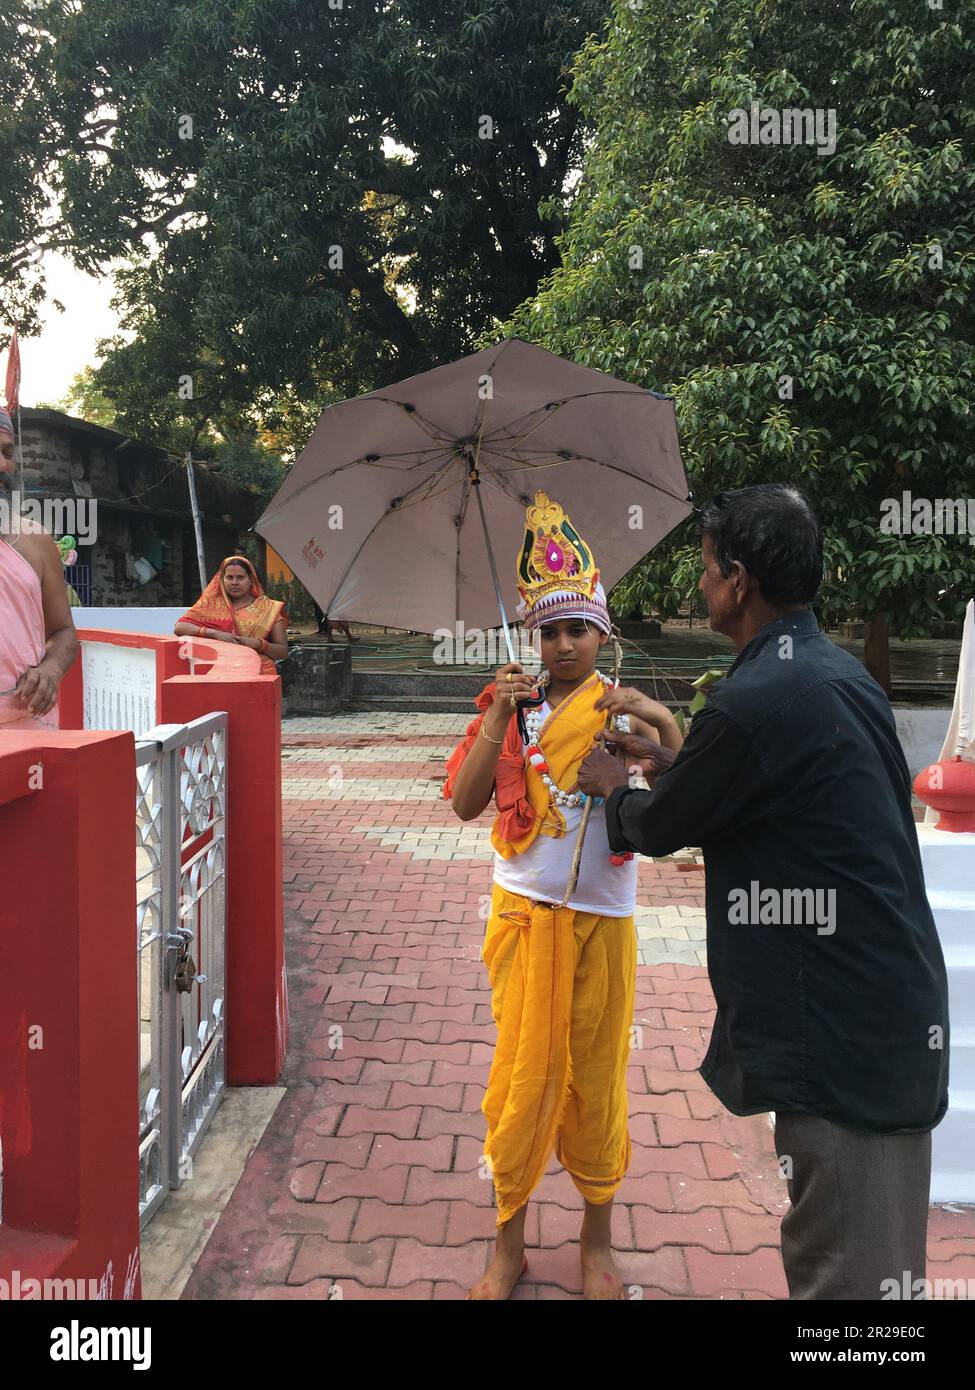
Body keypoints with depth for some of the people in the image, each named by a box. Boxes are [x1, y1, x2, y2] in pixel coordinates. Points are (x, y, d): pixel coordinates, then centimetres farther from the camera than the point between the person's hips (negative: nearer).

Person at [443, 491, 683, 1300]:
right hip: (524, 913, 0)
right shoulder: (510, 703, 2)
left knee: (597, 1081, 11)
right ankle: (509, 1246, 26)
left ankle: (598, 1242, 31)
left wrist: (663, 722, -25)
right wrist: (501, 716, -16)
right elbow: (464, 803, -9)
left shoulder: (624, 712, 0)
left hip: (602, 919, 0)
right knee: (524, 1076, 8)